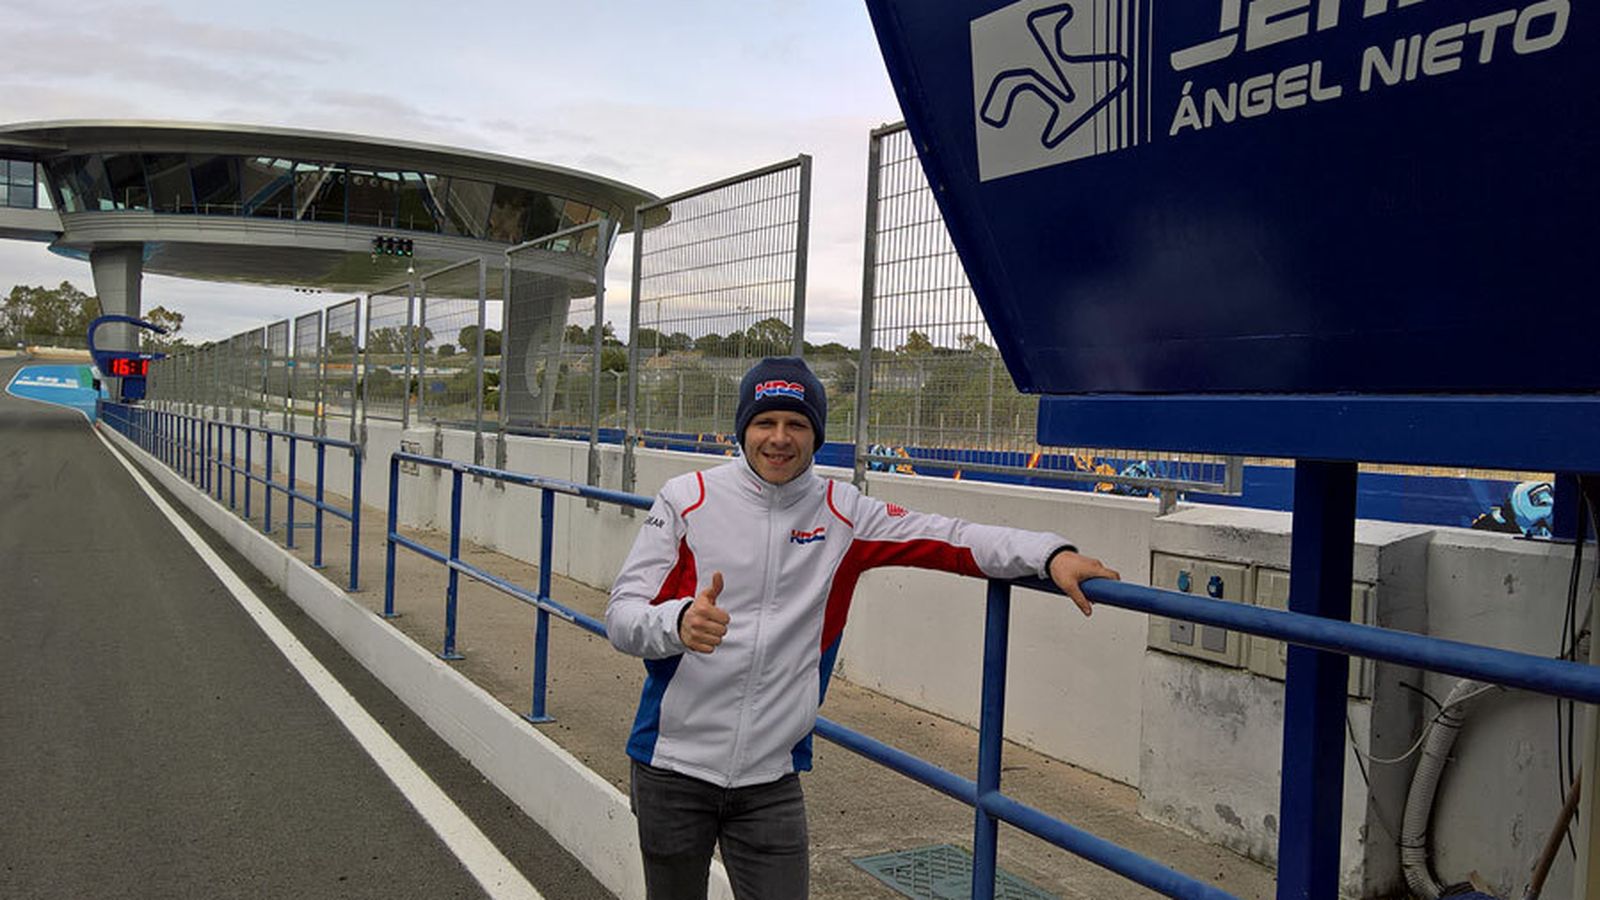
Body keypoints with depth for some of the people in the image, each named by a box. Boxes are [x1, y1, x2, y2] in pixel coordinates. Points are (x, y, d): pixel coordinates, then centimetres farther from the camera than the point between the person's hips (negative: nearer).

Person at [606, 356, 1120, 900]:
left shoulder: (840, 514, 1)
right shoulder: (686, 500, -6)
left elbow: (950, 539, -4)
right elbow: (621, 616, -10)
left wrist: (1050, 554, -18)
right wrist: (678, 622, -31)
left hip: (772, 778, 1)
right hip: (674, 766, -1)